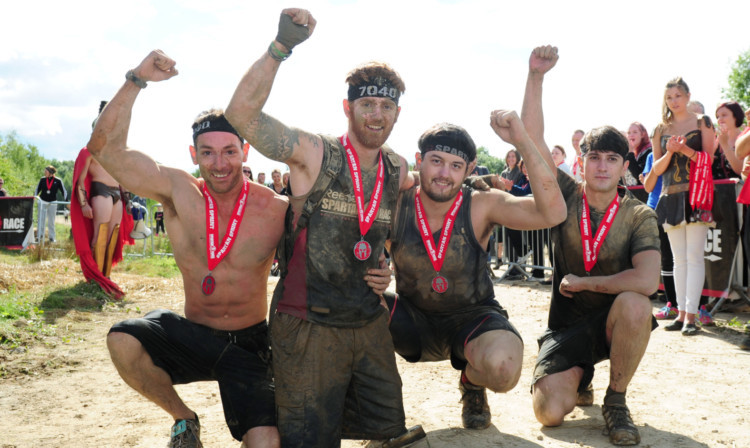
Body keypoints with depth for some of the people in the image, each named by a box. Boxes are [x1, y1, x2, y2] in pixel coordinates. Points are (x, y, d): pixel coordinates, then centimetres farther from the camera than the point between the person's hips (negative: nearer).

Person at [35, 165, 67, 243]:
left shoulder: (57, 181, -5)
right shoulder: (42, 180, 1)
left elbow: (63, 191, -2)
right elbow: (37, 190, 9)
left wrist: (65, 200, -12)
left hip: (52, 202, -1)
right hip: (42, 201, 1)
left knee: (51, 221, 6)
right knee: (41, 219, 0)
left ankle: (51, 237, 14)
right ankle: (39, 236, 6)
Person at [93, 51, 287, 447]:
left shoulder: (277, 210, -12)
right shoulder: (178, 191, -8)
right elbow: (105, 147, -12)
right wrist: (137, 80, -18)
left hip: (249, 345, -2)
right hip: (191, 336, 2)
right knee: (122, 340, -25)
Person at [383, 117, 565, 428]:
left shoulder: (482, 206, -16)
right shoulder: (396, 204, -12)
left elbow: (553, 213, -30)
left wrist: (522, 141, -36)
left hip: (472, 318, -1)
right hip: (415, 320, 1)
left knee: (502, 367, -34)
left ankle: (471, 384, 7)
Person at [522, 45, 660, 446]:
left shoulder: (639, 215, -9)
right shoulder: (566, 198, -5)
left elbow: (646, 280, -25)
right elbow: (532, 139, -17)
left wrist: (581, 282, -17)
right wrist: (536, 76, -26)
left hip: (613, 321, -1)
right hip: (567, 324, 1)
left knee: (635, 304, -36)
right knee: (549, 412, -18)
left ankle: (616, 402, -11)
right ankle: (580, 375, 21)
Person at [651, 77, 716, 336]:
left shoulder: (702, 122, 5)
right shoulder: (661, 130, 12)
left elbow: (708, 159, -2)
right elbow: (657, 169, 9)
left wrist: (685, 150, -16)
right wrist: (669, 152, -9)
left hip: (695, 194, -4)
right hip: (670, 196, 4)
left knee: (694, 256, -8)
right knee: (679, 259, 6)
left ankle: (691, 315, -9)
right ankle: (681, 313, 10)